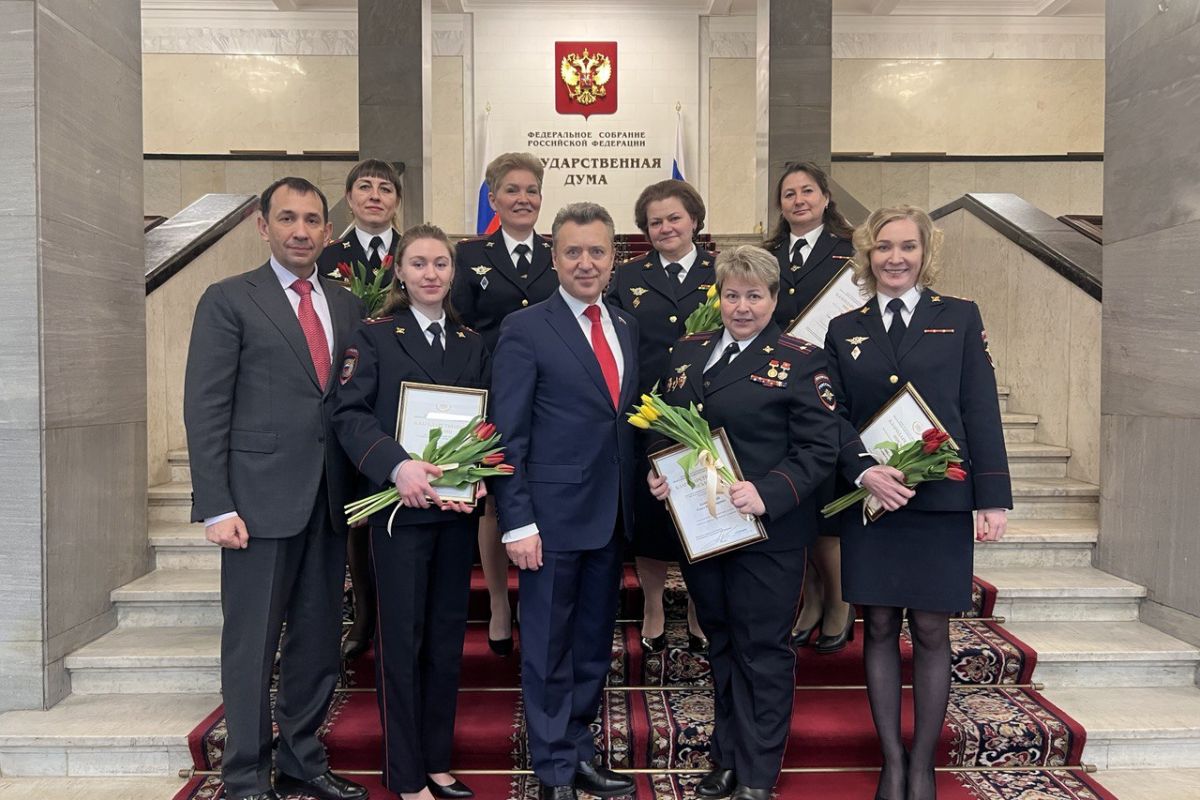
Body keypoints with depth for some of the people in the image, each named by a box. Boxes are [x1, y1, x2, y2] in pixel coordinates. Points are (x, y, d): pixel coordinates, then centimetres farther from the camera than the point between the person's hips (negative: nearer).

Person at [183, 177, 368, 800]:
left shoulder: (347, 306, 12)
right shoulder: (228, 300, -1)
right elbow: (205, 409, -6)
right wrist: (215, 507, -12)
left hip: (329, 500, 5)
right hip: (261, 499, -5)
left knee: (318, 641, 13)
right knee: (252, 645, 5)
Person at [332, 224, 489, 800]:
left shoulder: (472, 344, 12)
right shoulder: (375, 336, -1)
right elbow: (350, 414, -11)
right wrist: (399, 466, -25)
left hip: (457, 509, 5)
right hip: (400, 507, -4)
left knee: (448, 634, 12)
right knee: (402, 638, 3)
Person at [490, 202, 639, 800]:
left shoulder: (627, 328, 11)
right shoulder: (525, 330, -7)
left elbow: (629, 419, 13)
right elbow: (508, 436, -10)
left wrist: (634, 502, 7)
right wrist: (517, 523, -15)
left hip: (612, 516, 6)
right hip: (553, 515, -6)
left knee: (594, 645, 17)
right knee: (548, 650, 8)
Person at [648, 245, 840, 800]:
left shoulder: (800, 361, -6)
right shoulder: (688, 352, 10)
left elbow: (819, 450, -11)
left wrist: (767, 494, -24)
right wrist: (657, 476, -4)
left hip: (767, 530, -5)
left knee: (763, 652, 6)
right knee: (721, 645, 19)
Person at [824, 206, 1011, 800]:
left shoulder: (959, 318, 5)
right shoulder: (844, 330, 9)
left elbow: (981, 411, 1)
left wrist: (993, 499, -4)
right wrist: (864, 472, -14)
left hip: (940, 501, -1)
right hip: (868, 501, 2)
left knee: (930, 631, 5)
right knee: (880, 628, 7)